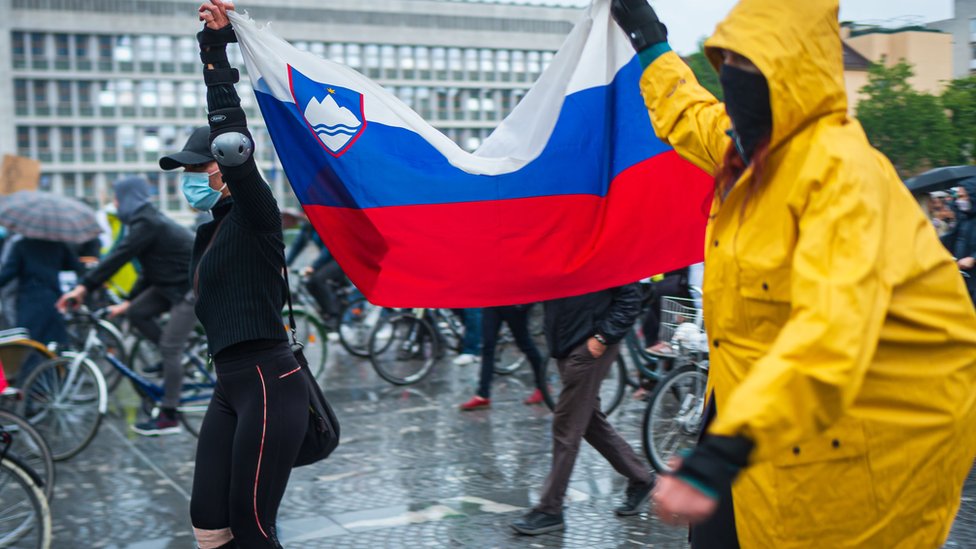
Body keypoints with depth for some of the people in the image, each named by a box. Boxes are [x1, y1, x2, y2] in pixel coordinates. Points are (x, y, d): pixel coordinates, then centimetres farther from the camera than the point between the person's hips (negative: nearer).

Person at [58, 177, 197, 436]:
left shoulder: (146, 224, -18)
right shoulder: (148, 221, 13)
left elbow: (118, 257, -26)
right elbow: (149, 270, 17)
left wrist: (84, 287, -27)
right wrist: (128, 301, 15)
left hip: (192, 286, -10)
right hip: (173, 282, 10)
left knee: (170, 348, -9)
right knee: (136, 312, 2)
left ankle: (168, 417, -3)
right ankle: (174, 360, 12)